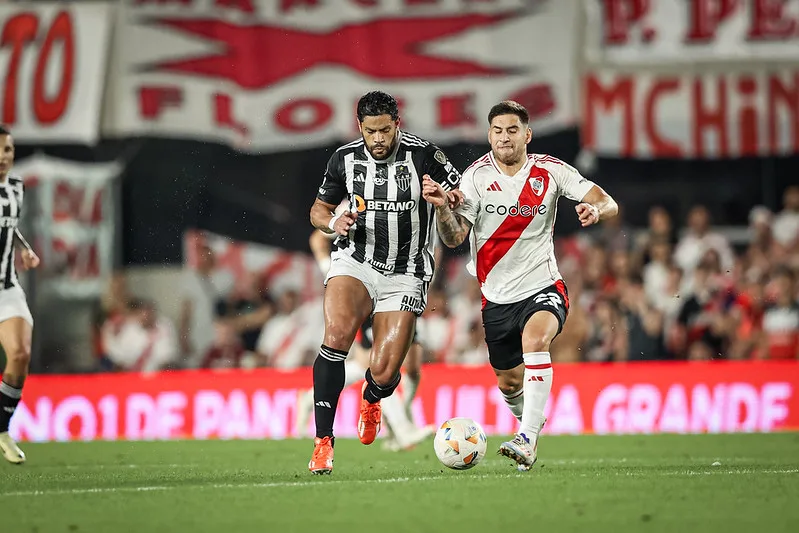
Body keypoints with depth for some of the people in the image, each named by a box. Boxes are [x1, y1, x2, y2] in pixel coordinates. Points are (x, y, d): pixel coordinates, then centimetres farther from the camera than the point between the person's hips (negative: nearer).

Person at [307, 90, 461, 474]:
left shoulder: (422, 155, -9)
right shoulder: (345, 159, 1)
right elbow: (319, 209, 16)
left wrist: (443, 196, -26)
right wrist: (333, 223, -8)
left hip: (405, 276, -1)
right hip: (356, 262, 1)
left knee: (383, 373, -7)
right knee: (337, 336, -28)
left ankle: (371, 399, 35)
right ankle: (323, 441, -24)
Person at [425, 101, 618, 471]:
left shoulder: (550, 171, -5)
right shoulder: (477, 176, -6)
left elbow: (608, 204, -6)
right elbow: (453, 237, -12)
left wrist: (596, 209, -30)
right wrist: (441, 207, -32)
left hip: (543, 288, -2)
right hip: (497, 297, 2)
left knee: (535, 337, -33)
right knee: (509, 382, 11)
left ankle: (527, 440, -36)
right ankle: (531, 420, 48)